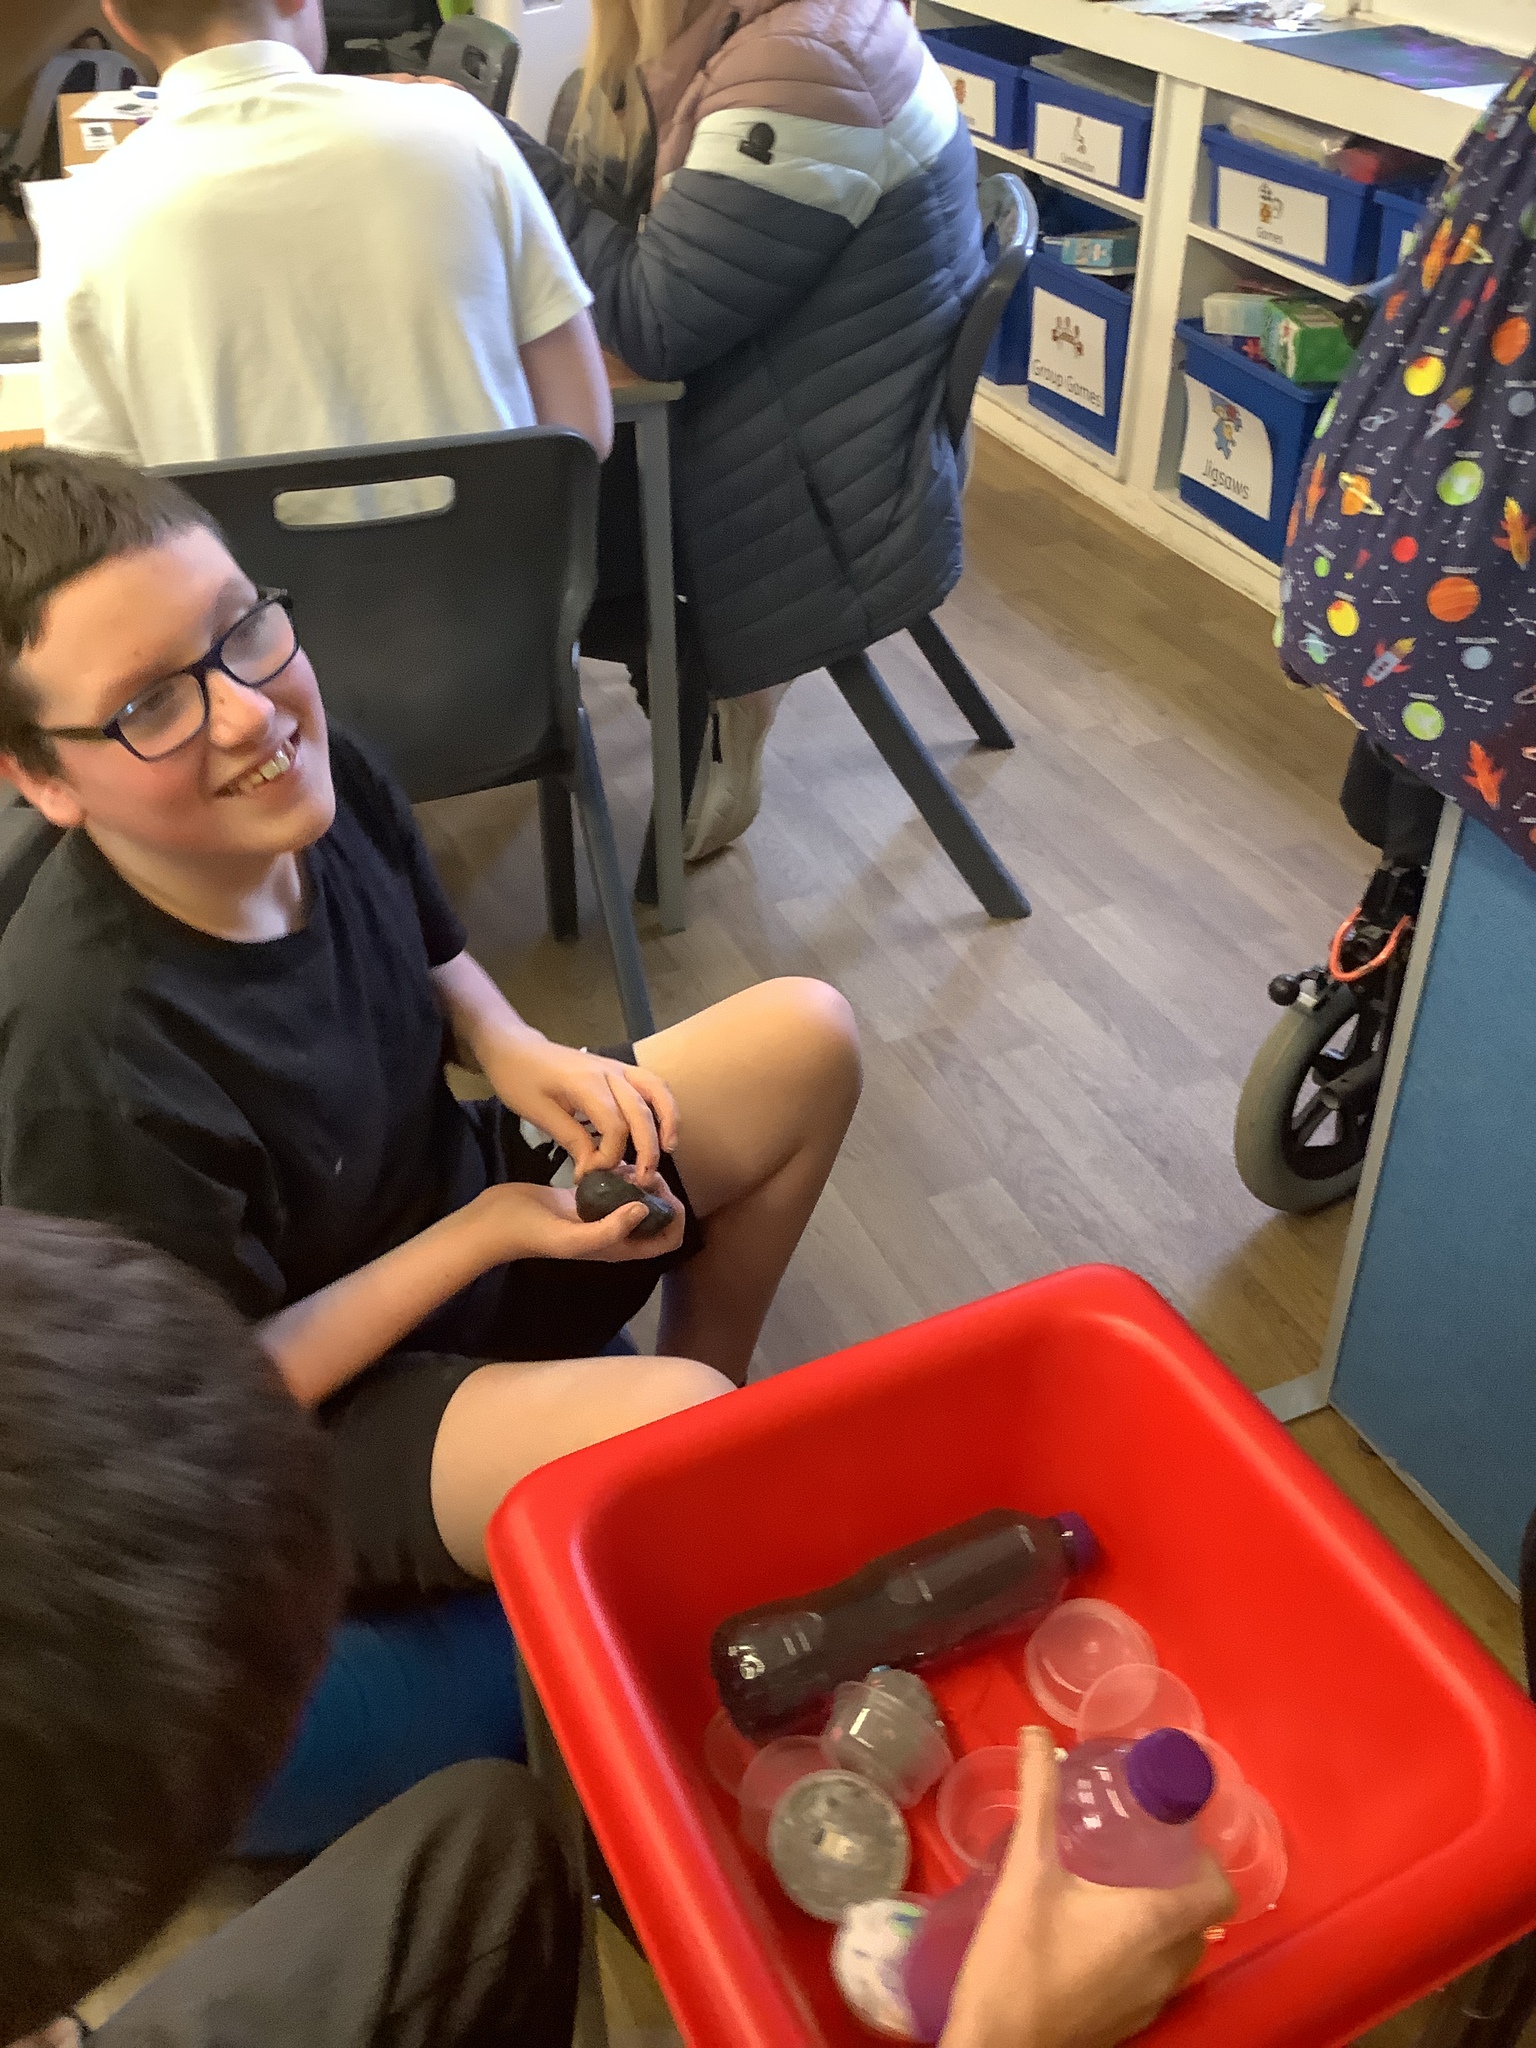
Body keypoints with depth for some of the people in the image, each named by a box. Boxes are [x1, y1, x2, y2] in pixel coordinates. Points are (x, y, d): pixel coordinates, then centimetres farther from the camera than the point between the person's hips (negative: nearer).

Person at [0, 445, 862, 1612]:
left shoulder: (316, 775, -13)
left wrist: (514, 1051, -12)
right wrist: (487, 1233, -23)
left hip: (464, 1198, 8)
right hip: (314, 1427, -7)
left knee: (808, 1039, 4)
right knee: (672, 1434, -35)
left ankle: (715, 1375, 19)